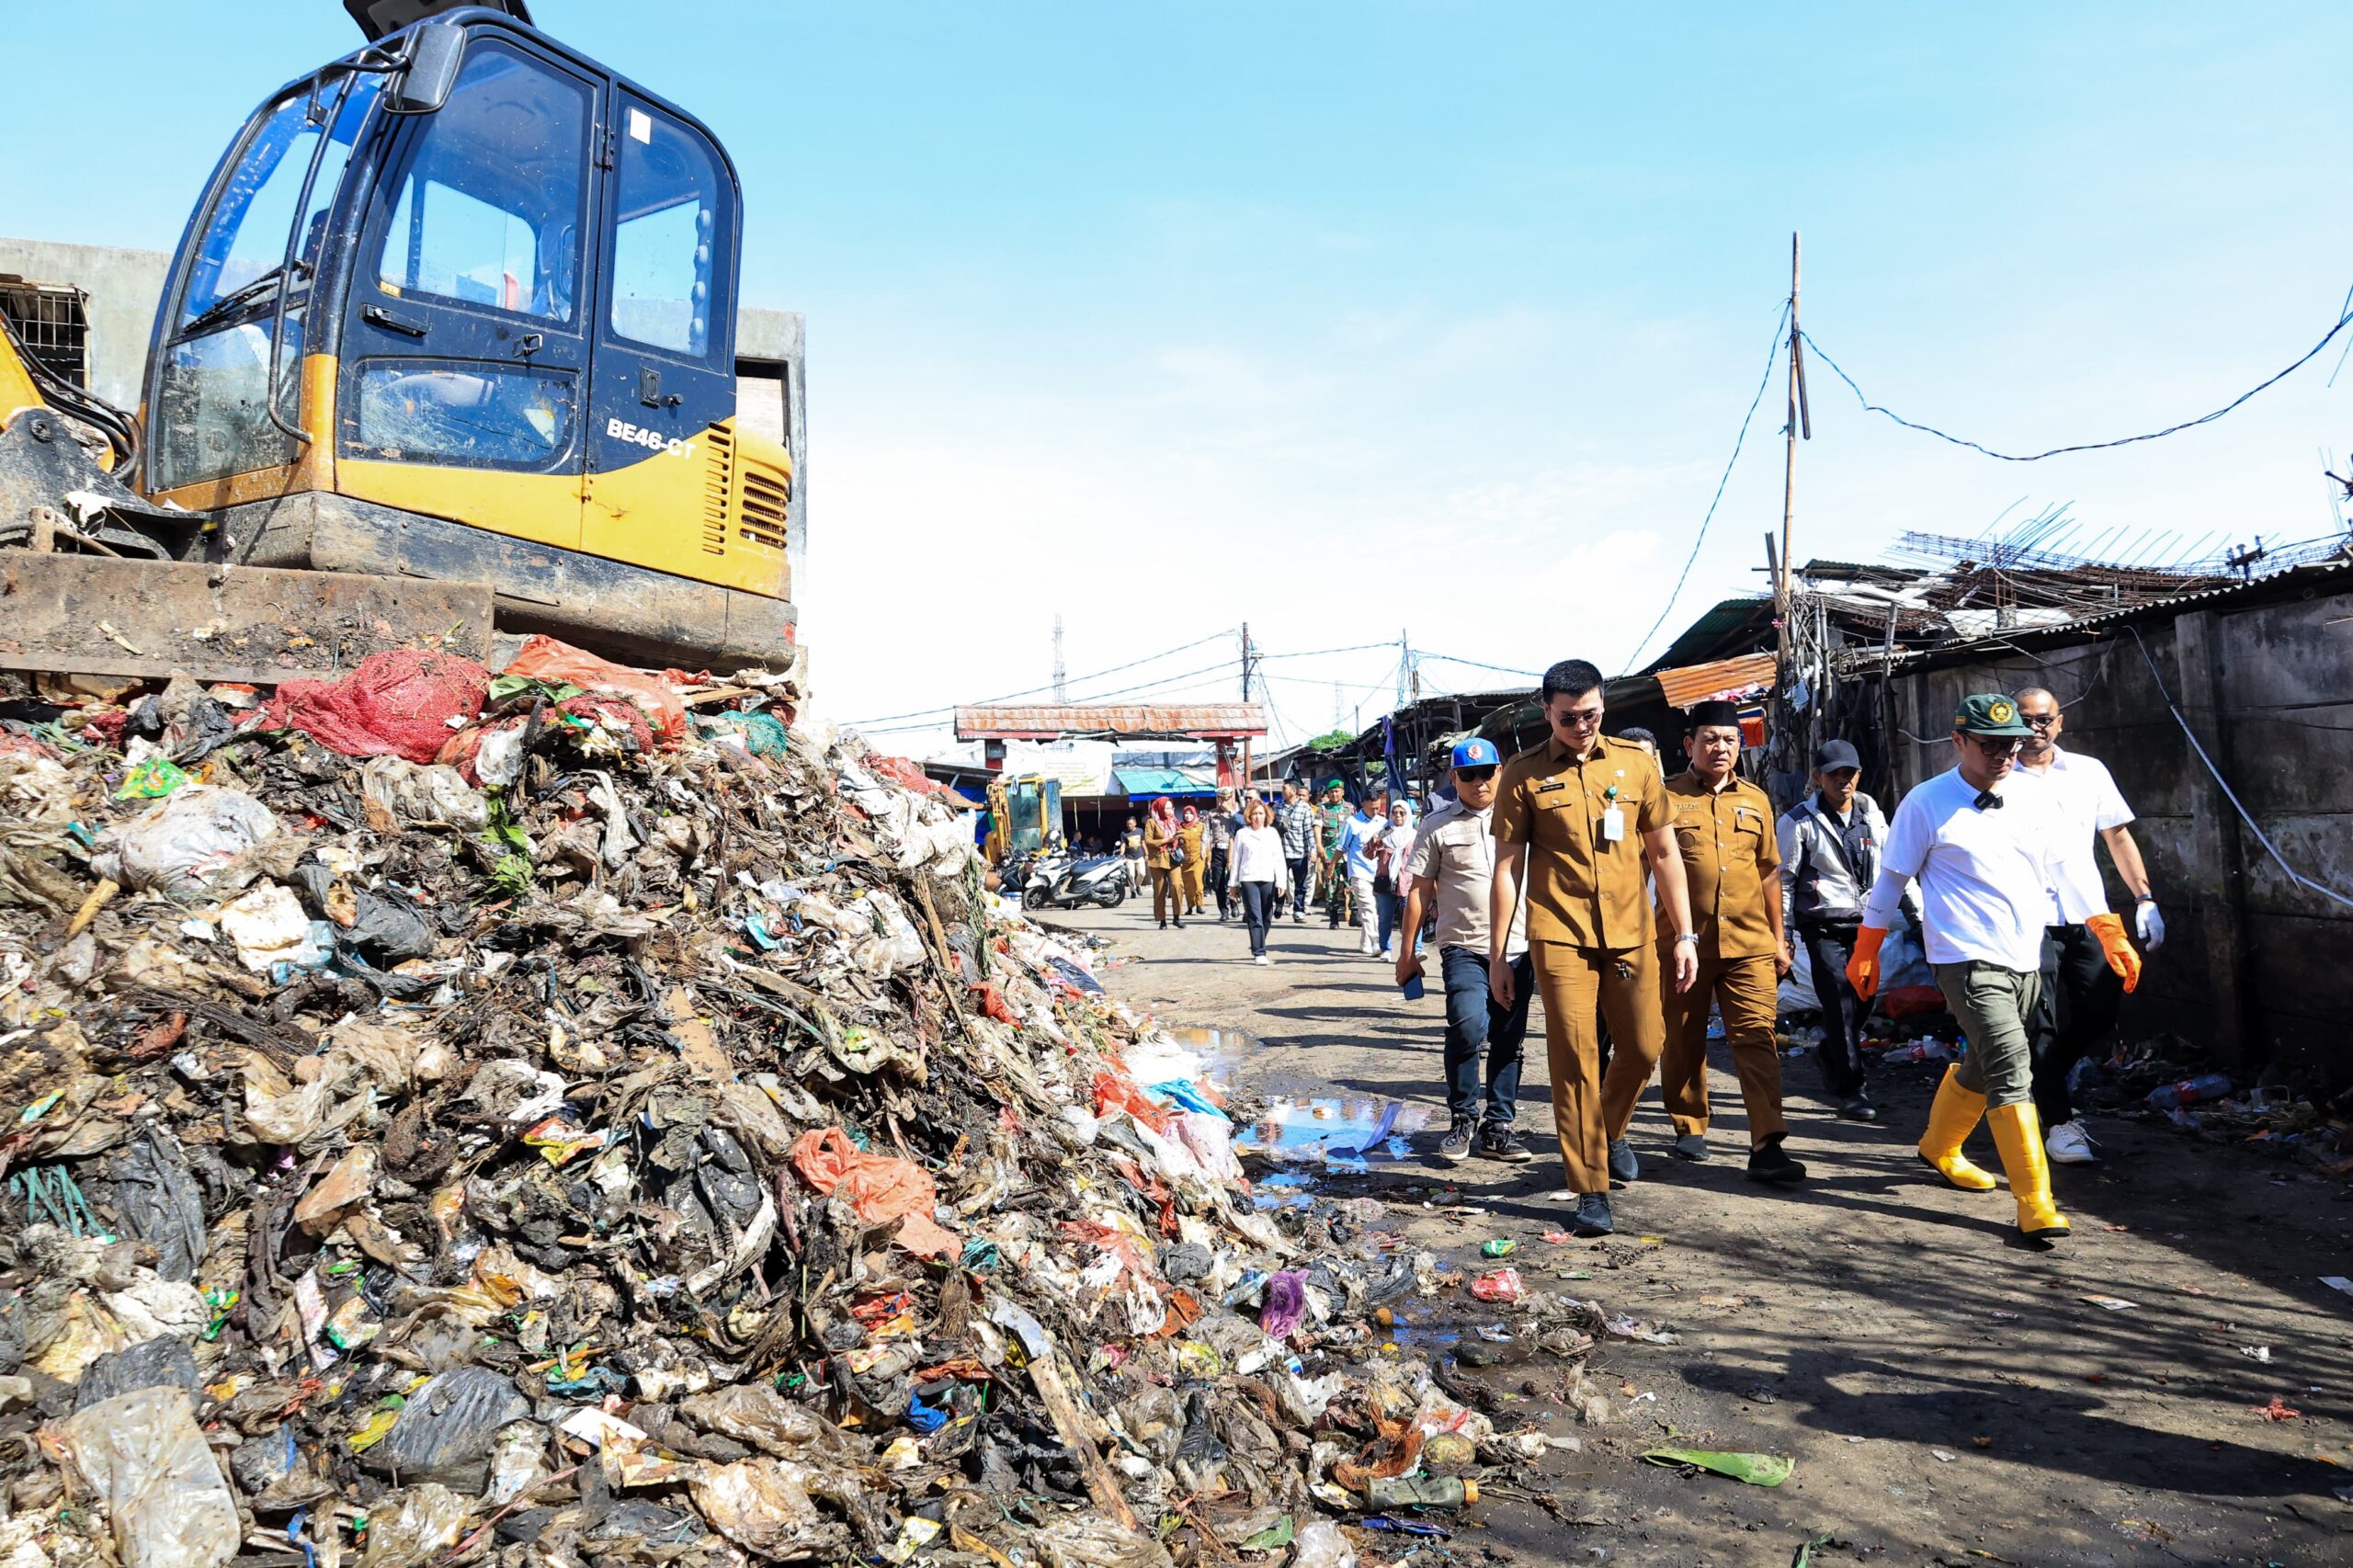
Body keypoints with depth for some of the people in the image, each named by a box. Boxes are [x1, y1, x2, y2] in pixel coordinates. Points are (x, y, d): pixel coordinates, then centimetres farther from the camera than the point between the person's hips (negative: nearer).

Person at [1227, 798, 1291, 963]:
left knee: (1266, 918, 7)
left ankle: (1258, 949, 23)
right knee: (1255, 918, -8)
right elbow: (1235, 859, 9)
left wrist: (1281, 881, 0)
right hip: (1248, 880, -2)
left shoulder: (1272, 833, 10)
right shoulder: (1242, 834, 6)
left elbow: (1279, 858, 8)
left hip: (1268, 880, 2)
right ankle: (1259, 953, -10)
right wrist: (1233, 883, 7)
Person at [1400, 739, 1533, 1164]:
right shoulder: (1438, 825, 3)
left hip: (1517, 948, 3)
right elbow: (1419, 890, 4)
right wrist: (1408, 951, 3)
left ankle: (1498, 1128, 21)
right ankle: (1462, 1120, -3)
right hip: (1464, 949, -3)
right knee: (1469, 1026, -21)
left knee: (1509, 1042, 7)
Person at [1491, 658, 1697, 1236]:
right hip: (1560, 937, -3)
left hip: (1630, 933, 3)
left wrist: (1683, 934, 6)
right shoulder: (1523, 774, 0)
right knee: (1574, 1061, -3)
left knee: (1643, 1049, 8)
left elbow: (1664, 853, 11)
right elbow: (1506, 868, 1)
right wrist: (1496, 954, 0)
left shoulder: (1635, 764, 6)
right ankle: (1589, 1189, 7)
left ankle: (1607, 1131, 38)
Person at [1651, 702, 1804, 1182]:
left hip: (1749, 944, 2)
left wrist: (1778, 938, 16)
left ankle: (1766, 1146, -8)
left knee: (1757, 1038, -6)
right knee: (1682, 1042, 9)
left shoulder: (1756, 800, 12)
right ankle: (1690, 1128, 26)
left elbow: (1769, 872, 18)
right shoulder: (1667, 798, 0)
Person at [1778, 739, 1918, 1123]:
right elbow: (1783, 880, -4)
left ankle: (1830, 1055, 35)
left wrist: (1917, 913, 12)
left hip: (1865, 923, 5)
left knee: (1863, 1001, 8)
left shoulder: (1871, 815, 9)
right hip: (1824, 927, -5)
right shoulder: (1800, 822, -6)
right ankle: (1850, 1089, 1)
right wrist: (1783, 935, -6)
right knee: (1841, 1006, -8)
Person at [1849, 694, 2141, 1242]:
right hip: (1967, 959, -6)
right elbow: (1891, 879, 0)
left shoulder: (2039, 796, 6)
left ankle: (1940, 1149, 40)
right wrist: (1865, 953, 5)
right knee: (2010, 1067, -16)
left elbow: (2065, 871, 16)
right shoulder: (1926, 804, -7)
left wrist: (2111, 934, 14)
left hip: (2027, 959, 6)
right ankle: (2034, 1203, -13)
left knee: (1985, 1065, 17)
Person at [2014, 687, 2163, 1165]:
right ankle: (2059, 1121, 11)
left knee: (2099, 1019, 7)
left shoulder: (2089, 771, 9)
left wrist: (2144, 898, 4)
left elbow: (2118, 836, 13)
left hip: (2088, 917, 4)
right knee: (2042, 1028, 0)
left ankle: (2038, 1084, 30)